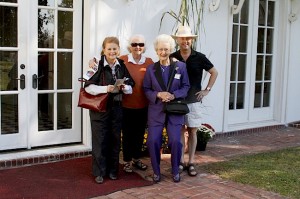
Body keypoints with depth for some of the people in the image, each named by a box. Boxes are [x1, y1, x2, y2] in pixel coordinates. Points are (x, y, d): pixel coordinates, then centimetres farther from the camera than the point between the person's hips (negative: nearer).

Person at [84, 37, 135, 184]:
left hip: (117, 107, 4)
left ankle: (112, 170, 26)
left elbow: (130, 88, 6)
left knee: (115, 139, 11)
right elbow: (88, 87, -12)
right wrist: (105, 89, -25)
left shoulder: (122, 66, 3)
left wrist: (124, 88, -16)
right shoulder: (97, 65, -8)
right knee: (100, 140, 2)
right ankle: (99, 172, 15)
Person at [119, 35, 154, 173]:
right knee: (127, 134, 9)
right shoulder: (122, 60, -9)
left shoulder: (149, 62, 0)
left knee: (140, 134, 16)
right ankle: (127, 161, 24)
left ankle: (136, 159, 33)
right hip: (127, 105, -3)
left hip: (143, 105, 3)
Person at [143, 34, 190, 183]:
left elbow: (185, 87, 2)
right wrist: (158, 94, -15)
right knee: (153, 141, -6)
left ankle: (175, 171, 14)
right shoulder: (151, 69, 5)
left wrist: (174, 95, -15)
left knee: (175, 141, -9)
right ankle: (156, 171, 13)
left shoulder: (180, 66, 2)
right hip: (156, 110, 1)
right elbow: (146, 89, 4)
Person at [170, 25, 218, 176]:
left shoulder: (199, 57, -2)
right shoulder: (172, 58, -1)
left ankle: (191, 163, 14)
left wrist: (207, 90, 2)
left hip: (194, 101, 0)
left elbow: (214, 72, 9)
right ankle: (181, 162, 16)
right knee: (180, 131, 6)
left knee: (192, 131, 5)